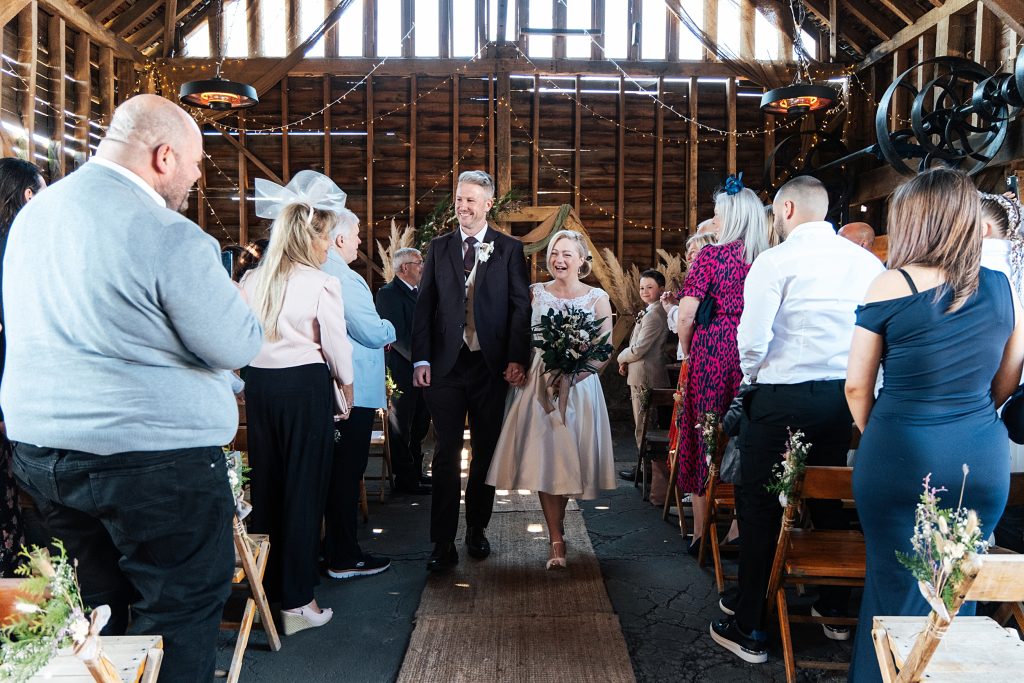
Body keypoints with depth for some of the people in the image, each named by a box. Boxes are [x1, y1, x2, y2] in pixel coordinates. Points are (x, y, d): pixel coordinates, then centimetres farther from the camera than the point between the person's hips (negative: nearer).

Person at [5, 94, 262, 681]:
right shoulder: (173, 237, -19)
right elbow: (236, 348, -15)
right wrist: (233, 296, 3)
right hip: (154, 457, -8)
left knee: (96, 607, 22)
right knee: (181, 610, 7)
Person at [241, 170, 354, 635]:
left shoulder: (251, 280, 4)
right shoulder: (320, 284, -11)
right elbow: (335, 343, -6)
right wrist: (346, 384, 10)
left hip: (259, 383, 6)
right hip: (305, 385, -6)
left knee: (265, 482, 15)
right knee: (304, 488, 3)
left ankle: (264, 588, 28)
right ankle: (296, 601, 10)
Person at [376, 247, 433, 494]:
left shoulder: (420, 292, 15)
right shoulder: (388, 293, -12)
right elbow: (397, 335, -20)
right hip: (403, 370, -8)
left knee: (419, 427, 17)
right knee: (402, 428, 3)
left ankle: (416, 472, 29)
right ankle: (405, 479, 12)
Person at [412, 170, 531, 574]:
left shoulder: (509, 249, 3)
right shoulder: (438, 248, 9)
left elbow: (521, 306, -2)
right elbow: (424, 306, 5)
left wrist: (516, 359, -12)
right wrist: (421, 359, -4)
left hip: (491, 365, -1)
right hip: (446, 364, 1)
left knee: (486, 452, 10)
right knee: (446, 454, 2)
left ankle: (476, 531, 27)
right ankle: (443, 543, 9)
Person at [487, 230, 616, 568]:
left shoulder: (597, 298, 3)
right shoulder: (534, 293, 7)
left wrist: (570, 376, -15)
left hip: (578, 388, 0)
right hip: (537, 385, 1)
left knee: (568, 461, 5)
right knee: (543, 460, -5)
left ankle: (556, 532, 27)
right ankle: (557, 540, 3)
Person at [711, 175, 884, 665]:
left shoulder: (775, 261, -12)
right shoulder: (867, 261, 4)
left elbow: (752, 340, -16)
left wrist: (753, 375, 4)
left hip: (782, 398, -6)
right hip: (844, 396, 6)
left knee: (759, 506, 4)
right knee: (829, 499, 20)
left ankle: (747, 629, 12)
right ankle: (835, 611, 35)